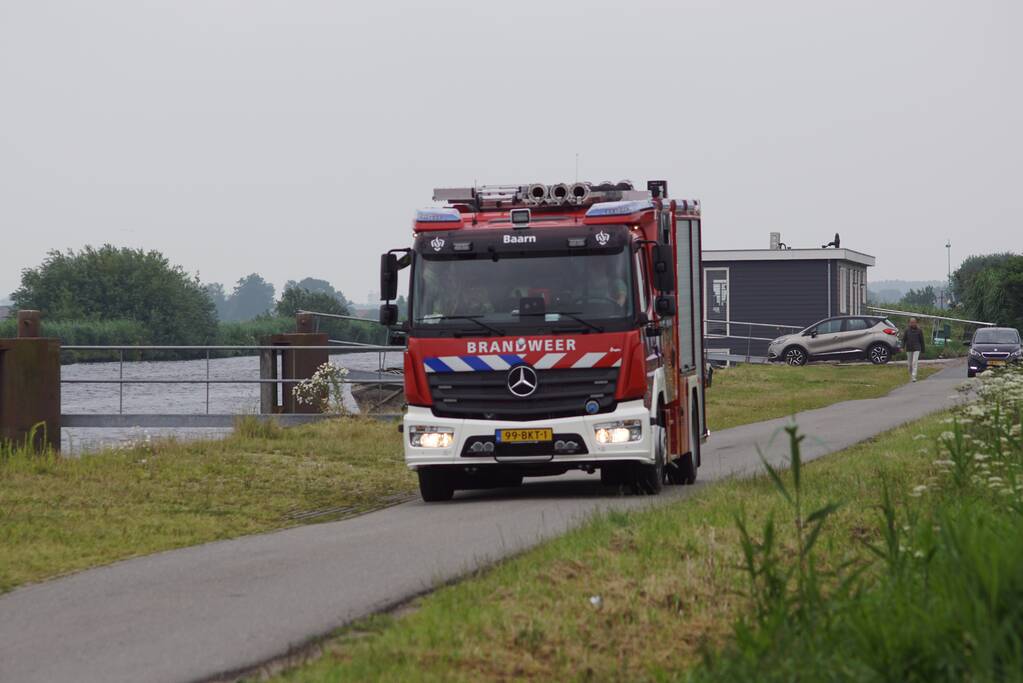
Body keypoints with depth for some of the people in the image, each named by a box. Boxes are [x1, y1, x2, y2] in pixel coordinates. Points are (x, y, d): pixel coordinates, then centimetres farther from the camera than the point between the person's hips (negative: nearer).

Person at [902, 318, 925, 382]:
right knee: (910, 364, 8)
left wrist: (922, 350, 6)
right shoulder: (907, 330, 4)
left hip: (916, 349, -3)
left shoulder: (919, 330, 0)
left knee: (914, 363, -16)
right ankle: (910, 377, 22)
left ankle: (914, 377, -21)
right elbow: (904, 339, 3)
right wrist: (902, 347, -11)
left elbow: (921, 340, 4)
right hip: (909, 349, 3)